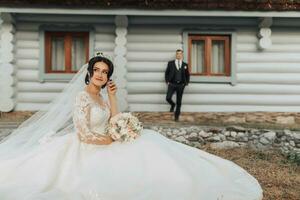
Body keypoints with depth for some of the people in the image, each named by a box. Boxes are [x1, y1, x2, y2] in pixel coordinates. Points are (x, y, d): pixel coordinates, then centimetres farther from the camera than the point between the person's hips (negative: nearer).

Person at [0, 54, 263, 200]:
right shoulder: (81, 97, -17)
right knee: (140, 154, -17)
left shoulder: (101, 96, 10)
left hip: (102, 146, 9)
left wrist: (112, 96, -1)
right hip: (89, 152, -9)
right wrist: (115, 141, -16)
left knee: (147, 145, -2)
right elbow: (84, 135, -22)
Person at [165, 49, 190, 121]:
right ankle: (172, 105, 17)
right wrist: (167, 81, -1)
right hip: (172, 84, -1)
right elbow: (166, 73, 10)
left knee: (179, 102, 2)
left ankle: (177, 116, 15)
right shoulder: (170, 63, 7)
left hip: (181, 85, 1)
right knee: (168, 98, -18)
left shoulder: (185, 65, 10)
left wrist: (187, 82, 4)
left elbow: (187, 75, 18)